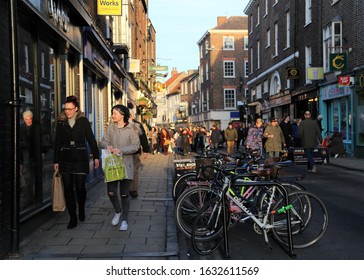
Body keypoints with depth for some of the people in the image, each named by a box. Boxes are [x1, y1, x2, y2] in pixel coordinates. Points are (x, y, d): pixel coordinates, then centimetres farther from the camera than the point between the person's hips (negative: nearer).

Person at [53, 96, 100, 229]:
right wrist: (56, 161, 7)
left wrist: (96, 156, 0)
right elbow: (57, 142, 9)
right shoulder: (61, 122, 6)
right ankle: (73, 218, 9)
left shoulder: (83, 121, 0)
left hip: (81, 158, -2)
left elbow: (91, 139, 3)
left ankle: (81, 210, 28)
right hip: (65, 159, 2)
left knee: (80, 187, -1)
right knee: (68, 189, 1)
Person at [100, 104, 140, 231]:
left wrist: (120, 150, -21)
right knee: (111, 192, 0)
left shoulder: (131, 128, -6)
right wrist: (107, 146, -15)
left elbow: (136, 146, -11)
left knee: (124, 194, 3)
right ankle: (118, 212, 30)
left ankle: (124, 220, 19)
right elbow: (103, 141, 8)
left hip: (126, 165, -3)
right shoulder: (110, 127, 4)